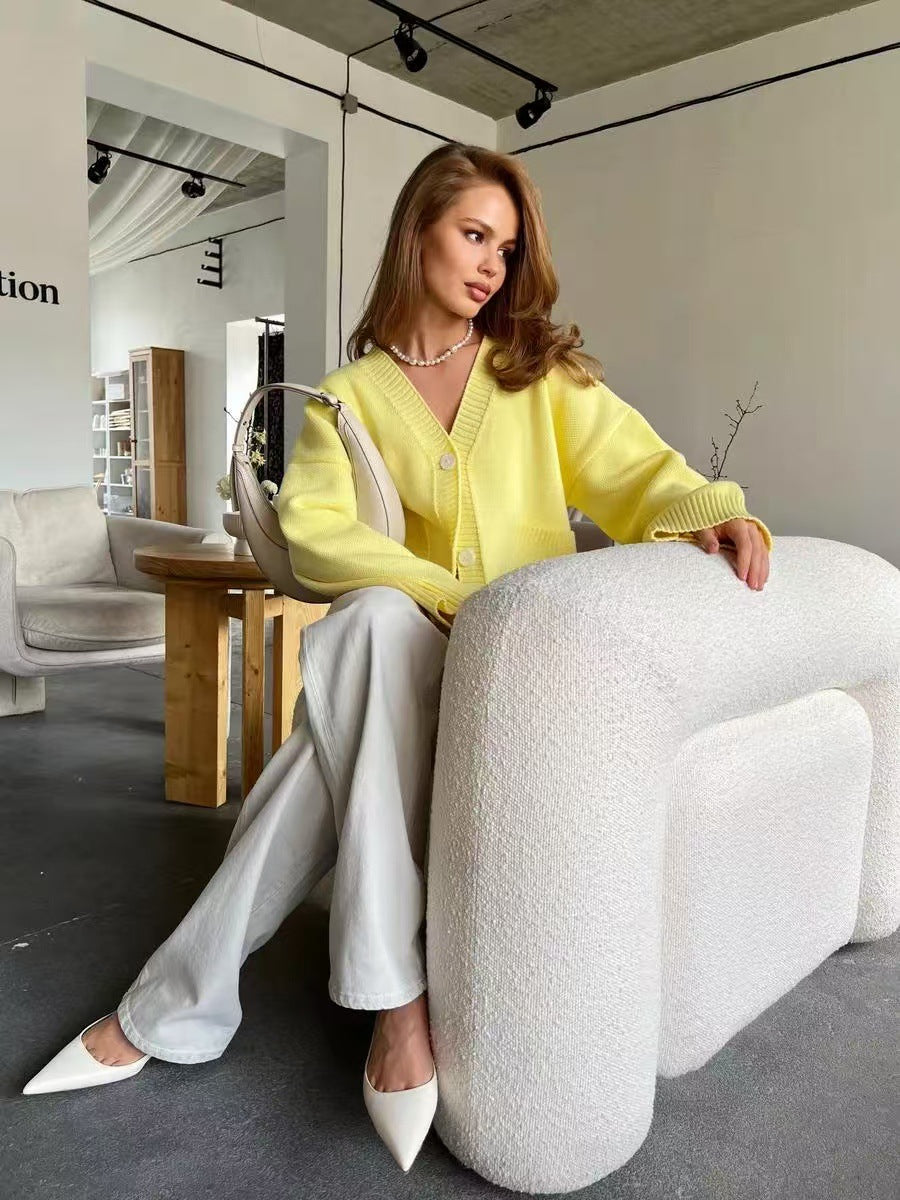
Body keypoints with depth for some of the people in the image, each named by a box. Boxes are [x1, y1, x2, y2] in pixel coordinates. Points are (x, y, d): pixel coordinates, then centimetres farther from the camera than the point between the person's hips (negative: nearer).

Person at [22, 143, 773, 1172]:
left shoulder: (543, 371, 14)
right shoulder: (349, 394, 12)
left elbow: (639, 469, 3)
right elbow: (315, 529, -6)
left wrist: (713, 510, -21)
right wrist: (446, 595, -21)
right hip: (403, 648, 1)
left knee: (352, 693, -30)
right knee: (373, 622, -34)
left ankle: (175, 1005, -19)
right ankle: (397, 1002, -29)